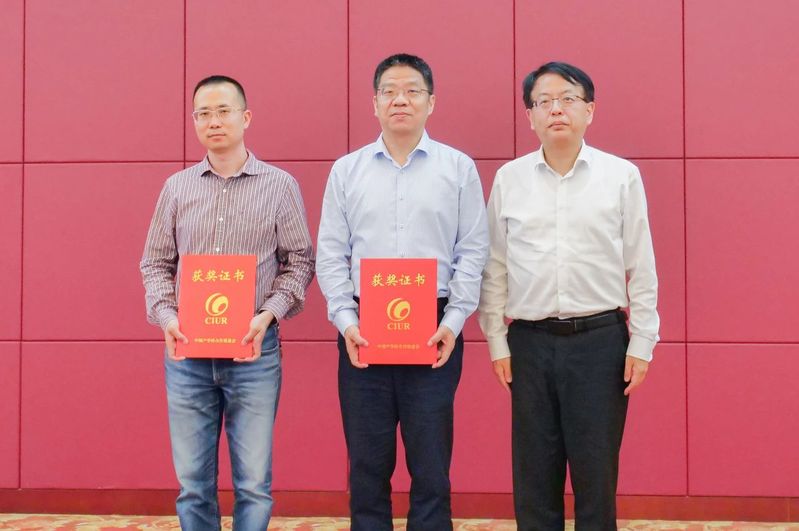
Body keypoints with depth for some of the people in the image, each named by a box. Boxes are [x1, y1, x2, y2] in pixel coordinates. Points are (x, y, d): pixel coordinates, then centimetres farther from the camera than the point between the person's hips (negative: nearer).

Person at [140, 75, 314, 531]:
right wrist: (166, 316, -6)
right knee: (193, 483, 8)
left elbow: (300, 261, 3)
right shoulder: (177, 188, 9)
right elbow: (156, 263, 12)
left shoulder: (280, 185, 2)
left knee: (254, 484, 1)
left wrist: (268, 314, -12)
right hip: (187, 350, 2)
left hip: (255, 350, -2)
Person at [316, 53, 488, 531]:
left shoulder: (459, 168, 4)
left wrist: (453, 322, -8)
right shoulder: (346, 171, 9)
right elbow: (331, 254, 6)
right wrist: (346, 320, -6)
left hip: (435, 331, -1)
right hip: (363, 331, 2)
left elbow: (473, 252, 1)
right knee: (367, 464, 7)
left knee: (431, 464, 4)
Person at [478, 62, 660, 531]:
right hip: (530, 341, 2)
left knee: (596, 470, 4)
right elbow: (494, 267, 8)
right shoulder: (509, 178, 5)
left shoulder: (622, 176, 1)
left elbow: (640, 267, 2)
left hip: (601, 339, -1)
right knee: (534, 472, 8)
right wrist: (496, 341, 5)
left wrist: (641, 342, -1)